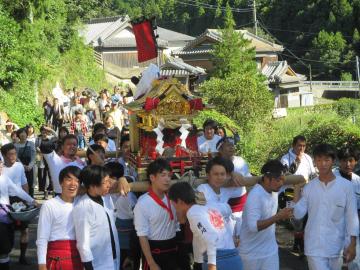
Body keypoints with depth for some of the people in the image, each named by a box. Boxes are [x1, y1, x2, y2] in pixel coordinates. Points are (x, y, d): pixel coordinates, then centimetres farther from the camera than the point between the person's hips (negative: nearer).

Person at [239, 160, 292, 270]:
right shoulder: (255, 196, -25)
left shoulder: (274, 191, -2)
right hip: (252, 253, -6)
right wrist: (278, 217, -36)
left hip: (270, 251, 6)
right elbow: (253, 226, -32)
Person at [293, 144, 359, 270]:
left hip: (336, 245, 0)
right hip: (315, 246, 0)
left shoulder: (346, 185, -4)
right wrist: (297, 188, -8)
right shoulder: (309, 187, 1)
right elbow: (298, 214, -3)